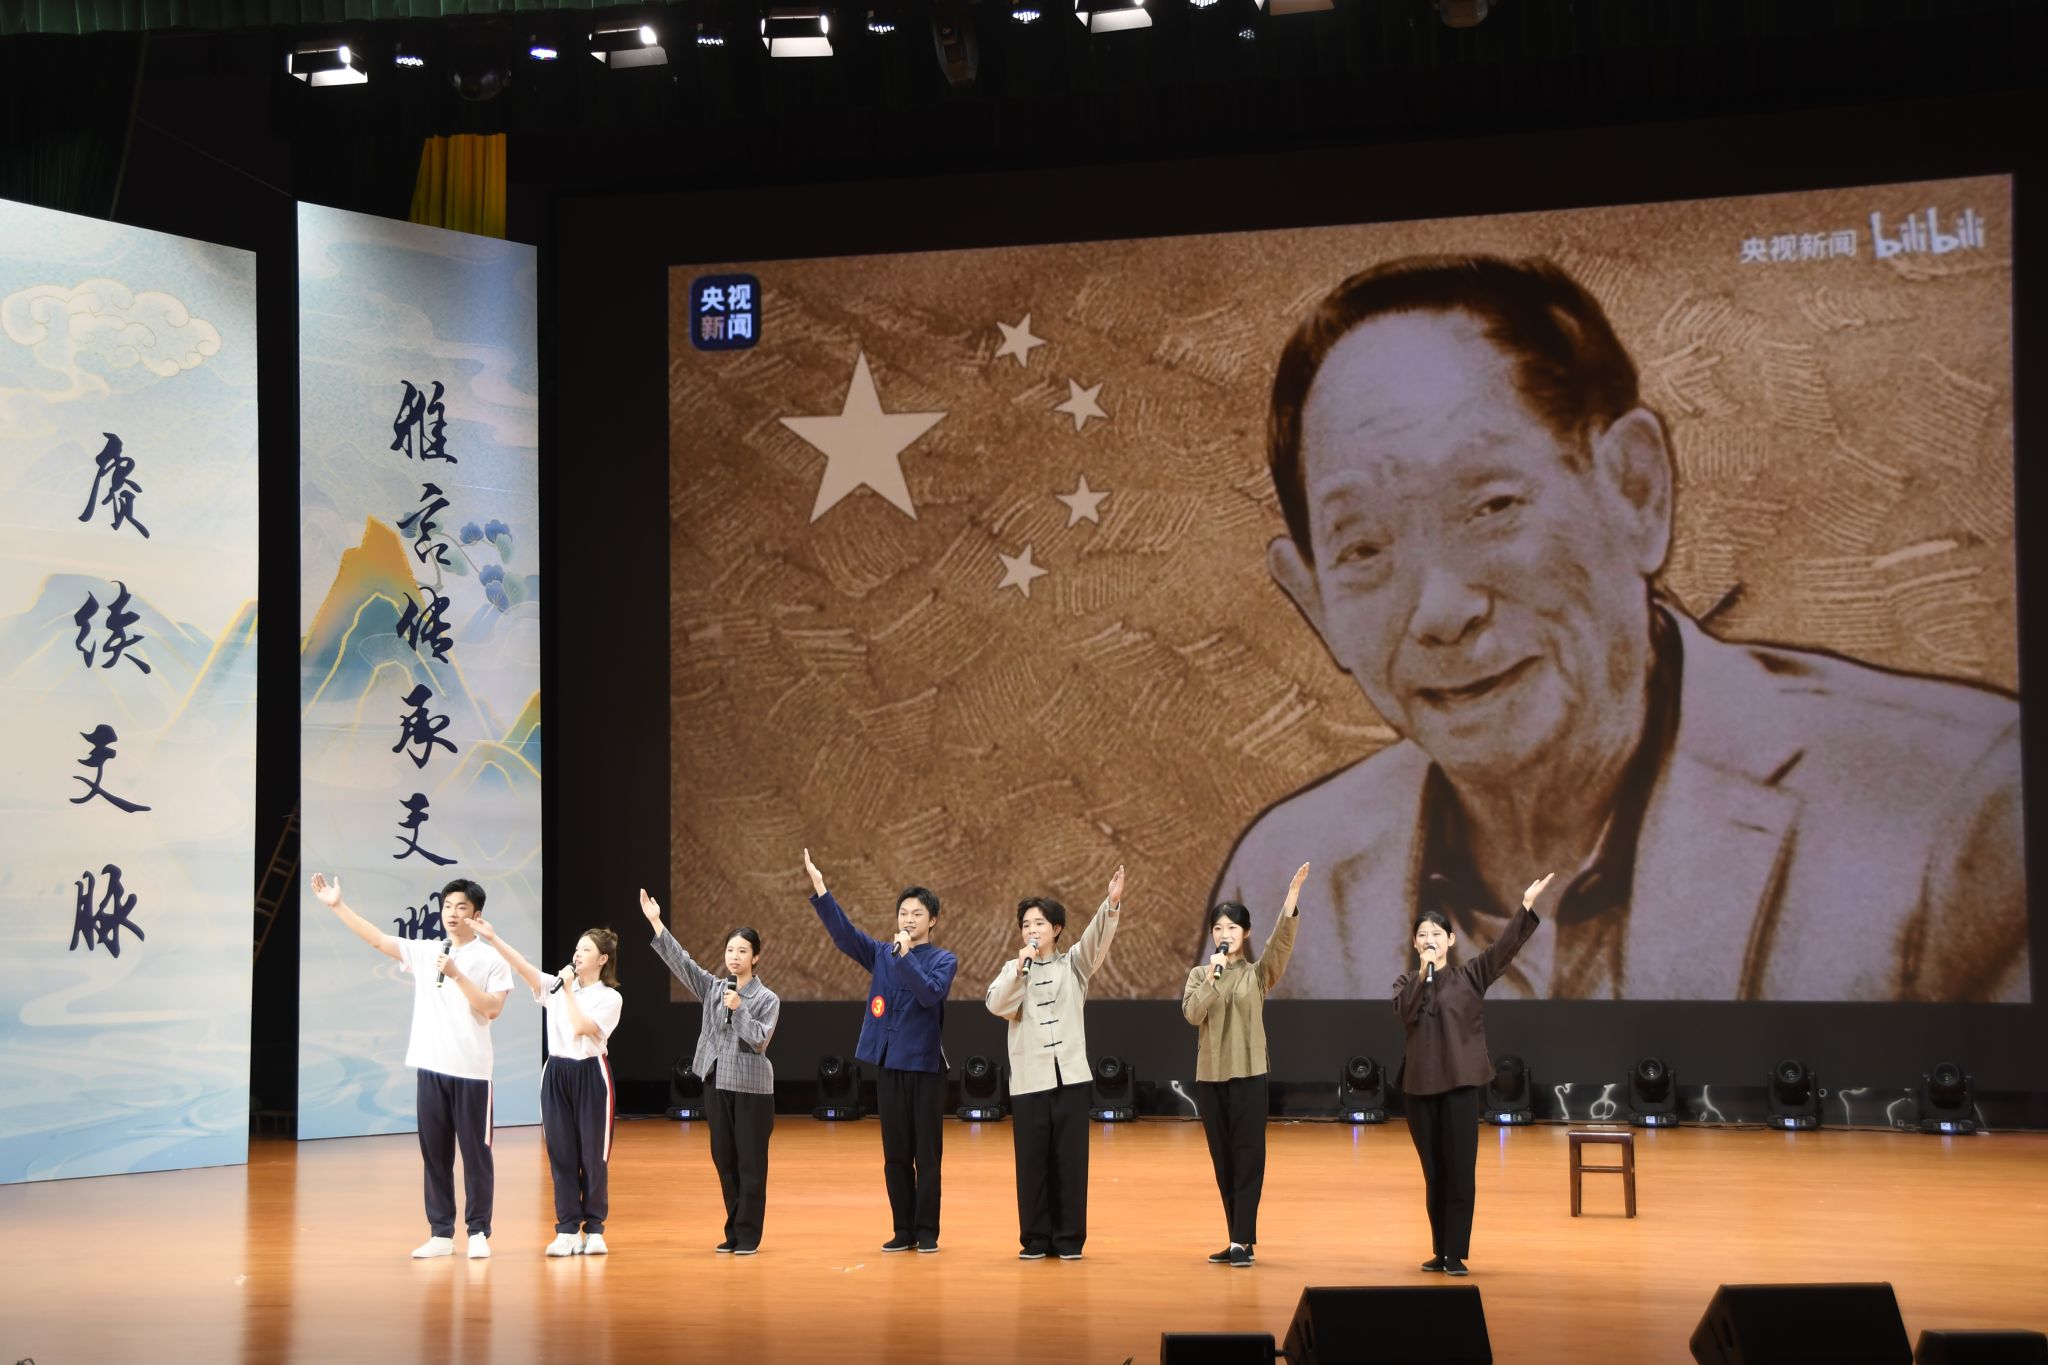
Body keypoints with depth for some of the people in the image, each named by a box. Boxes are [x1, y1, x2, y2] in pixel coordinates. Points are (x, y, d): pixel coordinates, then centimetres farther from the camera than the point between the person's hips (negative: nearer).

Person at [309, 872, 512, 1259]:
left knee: (475, 1152, 1)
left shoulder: (491, 959, -2)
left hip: (471, 1070, -4)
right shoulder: (424, 952, 10)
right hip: (430, 1067, 4)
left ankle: (478, 1233, 9)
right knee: (434, 1153, 7)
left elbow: (492, 1009, -11)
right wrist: (337, 905, 3)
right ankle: (441, 1233, 13)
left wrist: (457, 975, -17)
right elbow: (378, 939, 8)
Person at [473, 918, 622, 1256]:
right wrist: (493, 939, -17)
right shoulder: (557, 986, 8)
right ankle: (567, 1230, 9)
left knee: (593, 1155, 1)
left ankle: (594, 1229, 10)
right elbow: (523, 967, -5)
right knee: (561, 1154, 4)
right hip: (556, 1073, 4)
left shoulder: (609, 998, -2)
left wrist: (569, 991, -9)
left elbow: (581, 1027, -16)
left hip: (590, 1075, -3)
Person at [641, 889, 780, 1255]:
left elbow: (760, 1039, -11)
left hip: (751, 1086, -4)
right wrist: (656, 923, -8)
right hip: (717, 1083, 4)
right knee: (724, 1159, 8)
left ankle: (748, 1235, 3)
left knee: (750, 1161, -2)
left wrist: (738, 1009, -20)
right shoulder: (712, 988, 7)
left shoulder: (767, 999, -2)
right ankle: (733, 1231, 17)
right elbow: (681, 961, 0)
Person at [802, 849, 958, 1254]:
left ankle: (927, 1231, 6)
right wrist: (819, 889, -13)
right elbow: (843, 933, -3)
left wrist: (907, 955, -26)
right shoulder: (881, 954, 8)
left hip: (925, 1065, -3)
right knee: (895, 1154, 7)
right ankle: (903, 1230, 13)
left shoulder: (943, 960, -2)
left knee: (927, 1154, 0)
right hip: (889, 1064, 4)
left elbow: (931, 993, -19)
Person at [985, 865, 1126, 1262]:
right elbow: (997, 1005, -7)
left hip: (1070, 1076, 0)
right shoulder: (1013, 970, 11)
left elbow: (1097, 940, -10)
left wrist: (1111, 904, -27)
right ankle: (1035, 1239, 9)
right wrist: (1021, 967, -17)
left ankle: (1069, 1239, 7)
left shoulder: (1074, 964, 9)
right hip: (1028, 1079, 0)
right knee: (1032, 1161, 0)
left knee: (1070, 1160, 0)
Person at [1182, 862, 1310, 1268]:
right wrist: (1212, 978, -15)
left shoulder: (1258, 973, 2)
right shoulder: (1198, 975, 9)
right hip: (1209, 1075, 3)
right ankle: (1236, 1240, 13)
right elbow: (1192, 1014, -7)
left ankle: (1243, 1241, -7)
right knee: (1223, 1160, 7)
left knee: (1248, 1157, -6)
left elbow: (1281, 943, -15)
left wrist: (1292, 896, -27)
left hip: (1249, 1073, -3)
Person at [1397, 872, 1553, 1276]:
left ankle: (1456, 1254, -4)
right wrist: (1424, 972, -17)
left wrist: (1526, 907, -21)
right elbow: (1406, 1012, -11)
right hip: (1420, 1085, 2)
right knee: (1433, 1172, 8)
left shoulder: (1469, 976, 3)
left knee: (1460, 1170, -6)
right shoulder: (1406, 982, 9)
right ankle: (1440, 1251, 15)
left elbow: (1504, 948, -10)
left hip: (1459, 1083, -2)